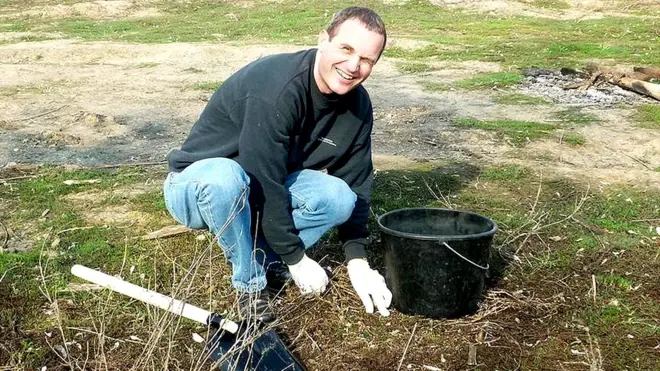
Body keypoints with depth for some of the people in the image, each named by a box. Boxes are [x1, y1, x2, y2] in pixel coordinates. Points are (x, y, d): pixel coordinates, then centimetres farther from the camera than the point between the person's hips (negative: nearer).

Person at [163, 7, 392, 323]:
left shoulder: (358, 106, -7)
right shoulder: (276, 87, -31)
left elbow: (356, 186, 0)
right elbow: (264, 185, -30)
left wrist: (358, 262, -8)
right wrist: (296, 258, -21)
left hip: (260, 190, 6)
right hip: (198, 186, -6)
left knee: (339, 198, -19)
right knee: (224, 177, -40)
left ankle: (260, 256, 2)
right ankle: (250, 283, -16)